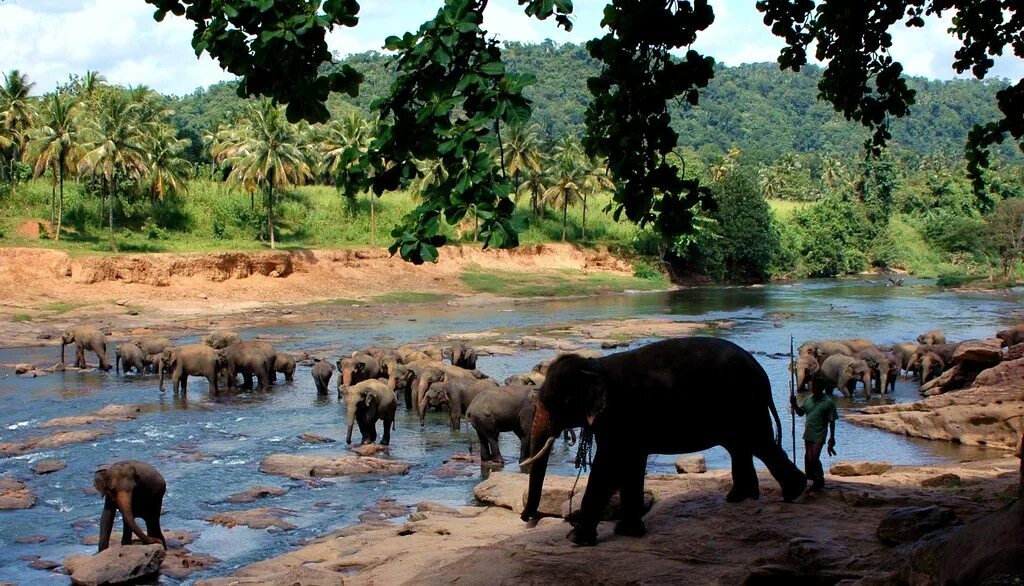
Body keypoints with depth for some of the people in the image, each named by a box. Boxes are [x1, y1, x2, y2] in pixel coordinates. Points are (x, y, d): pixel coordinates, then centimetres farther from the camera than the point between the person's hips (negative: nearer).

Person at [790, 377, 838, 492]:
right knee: (808, 458, 13)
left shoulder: (828, 403, -12)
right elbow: (801, 413, 14)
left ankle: (819, 481, 6)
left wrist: (832, 438, -8)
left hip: (819, 436, -6)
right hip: (808, 434, 6)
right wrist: (794, 405, -5)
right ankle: (816, 482, 28)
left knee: (813, 459, -12)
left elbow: (832, 421, -8)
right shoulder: (808, 400, 3)